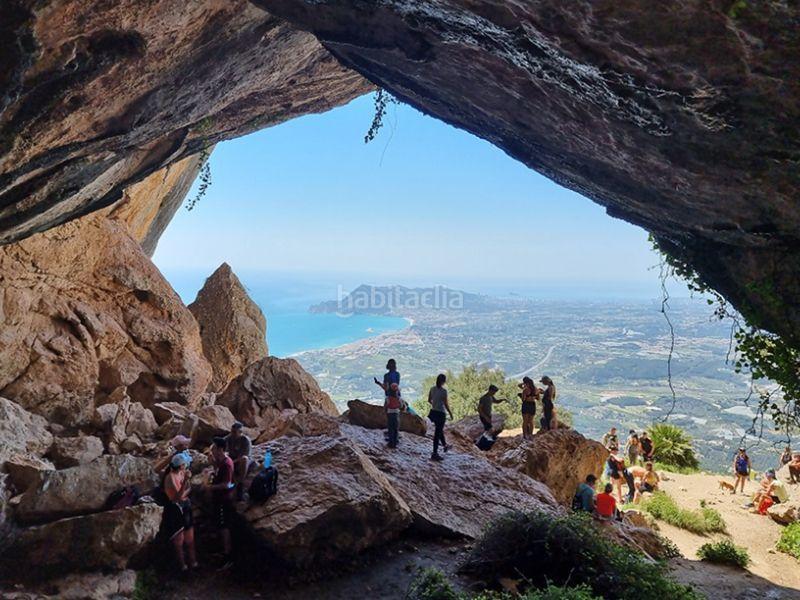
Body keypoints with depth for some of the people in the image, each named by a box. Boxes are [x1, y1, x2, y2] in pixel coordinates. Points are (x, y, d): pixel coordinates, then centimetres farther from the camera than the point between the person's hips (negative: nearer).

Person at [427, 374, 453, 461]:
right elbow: (446, 404, -17)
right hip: (441, 413, -7)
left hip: (433, 412, 7)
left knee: (440, 429, 26)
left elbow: (429, 400, 12)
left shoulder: (432, 389, 1)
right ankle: (435, 453, 3)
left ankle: (444, 445, 47)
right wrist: (450, 413, -5)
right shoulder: (444, 390, -18)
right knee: (437, 433, 0)